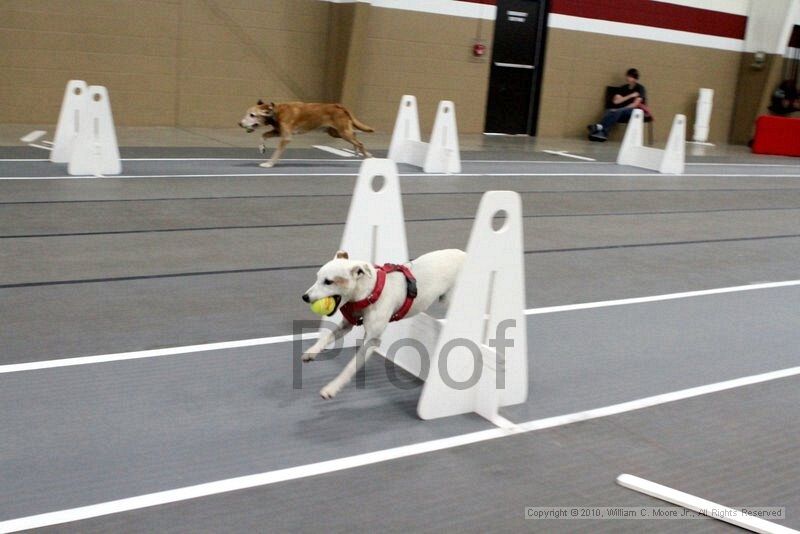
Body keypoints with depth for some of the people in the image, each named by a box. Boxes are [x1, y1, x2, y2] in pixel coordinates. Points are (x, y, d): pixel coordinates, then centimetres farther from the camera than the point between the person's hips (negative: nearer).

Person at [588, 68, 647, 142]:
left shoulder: (640, 88, 4)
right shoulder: (622, 88, 19)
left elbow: (636, 104, -8)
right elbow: (616, 101, 6)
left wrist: (622, 108, -18)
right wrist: (630, 96, -2)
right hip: (621, 113, 4)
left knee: (618, 111, -35)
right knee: (609, 111, -29)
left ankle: (600, 126, -54)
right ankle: (602, 133, -56)